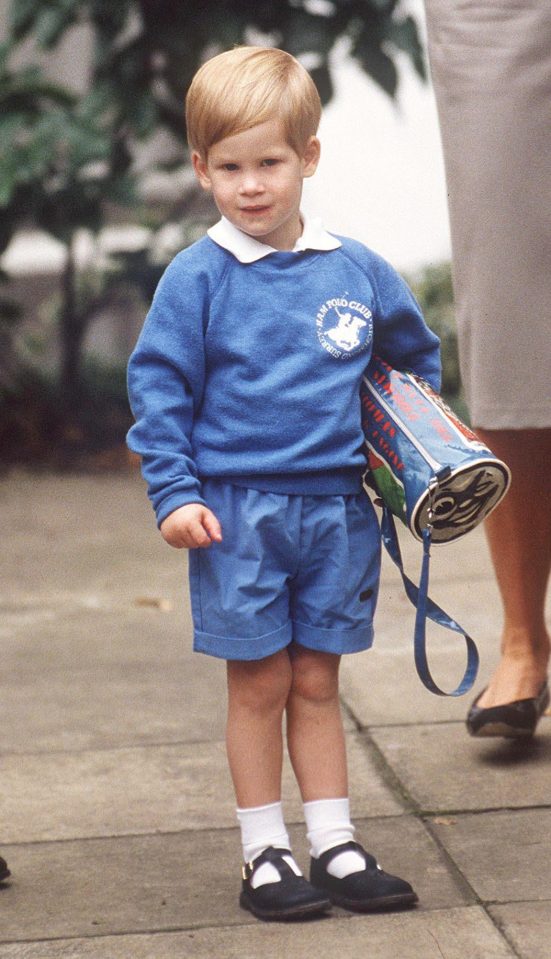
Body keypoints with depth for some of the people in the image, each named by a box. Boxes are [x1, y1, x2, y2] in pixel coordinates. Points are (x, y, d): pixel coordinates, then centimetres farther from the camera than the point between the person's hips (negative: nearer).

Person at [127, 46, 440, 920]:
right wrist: (174, 493, -9)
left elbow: (417, 357, 20)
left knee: (317, 684, 10)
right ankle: (264, 855, 13)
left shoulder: (356, 271, 4)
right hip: (238, 512, -3)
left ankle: (336, 846, 18)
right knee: (260, 685, 4)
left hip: (336, 509, 3)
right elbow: (158, 387, -3)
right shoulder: (198, 278, -5)